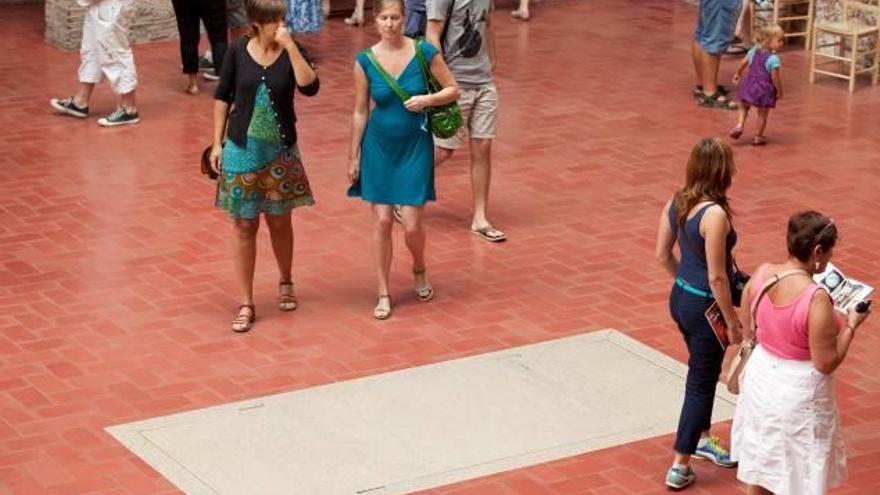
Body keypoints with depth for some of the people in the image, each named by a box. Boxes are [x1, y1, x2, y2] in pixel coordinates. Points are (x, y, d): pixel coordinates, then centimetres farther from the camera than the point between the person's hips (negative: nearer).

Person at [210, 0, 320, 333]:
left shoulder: (291, 53, -5)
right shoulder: (238, 51, -5)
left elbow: (310, 87, -22)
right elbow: (222, 97, 3)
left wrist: (290, 46, -24)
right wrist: (217, 143, 0)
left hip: (281, 151, 1)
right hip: (243, 150, -1)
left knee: (280, 220, 13)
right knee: (244, 225, 3)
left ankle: (286, 283, 39)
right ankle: (246, 305, 10)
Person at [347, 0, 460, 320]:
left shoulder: (424, 53, -9)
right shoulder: (366, 61, -6)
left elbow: (453, 90, 1)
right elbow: (360, 112, 2)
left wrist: (427, 99, -19)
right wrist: (354, 158, 4)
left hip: (415, 147, -1)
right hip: (379, 146, 1)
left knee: (412, 225, -2)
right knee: (382, 221, 1)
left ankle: (419, 270, 31)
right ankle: (384, 294, 14)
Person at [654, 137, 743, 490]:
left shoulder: (676, 202, -2)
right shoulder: (715, 214, -27)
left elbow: (662, 255, 8)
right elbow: (716, 278, -24)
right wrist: (733, 322, -14)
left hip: (680, 298, 8)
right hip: (705, 306, -8)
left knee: (703, 373, 27)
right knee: (701, 384, 6)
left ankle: (703, 439, 46)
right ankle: (680, 468, 14)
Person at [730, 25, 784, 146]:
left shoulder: (754, 51, -1)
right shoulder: (773, 59, -21)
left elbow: (743, 63, 12)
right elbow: (775, 78, -20)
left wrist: (738, 74, 29)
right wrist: (779, 91, -7)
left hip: (750, 84, 5)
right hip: (764, 89, -5)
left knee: (744, 106, 26)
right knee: (762, 114, 11)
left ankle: (739, 125, 10)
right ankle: (758, 137, 20)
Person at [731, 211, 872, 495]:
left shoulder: (762, 274, -9)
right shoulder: (816, 299, -28)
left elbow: (749, 327, 7)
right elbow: (826, 363, -21)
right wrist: (851, 325, -10)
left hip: (762, 378, 7)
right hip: (798, 390, -7)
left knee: (758, 464, 23)